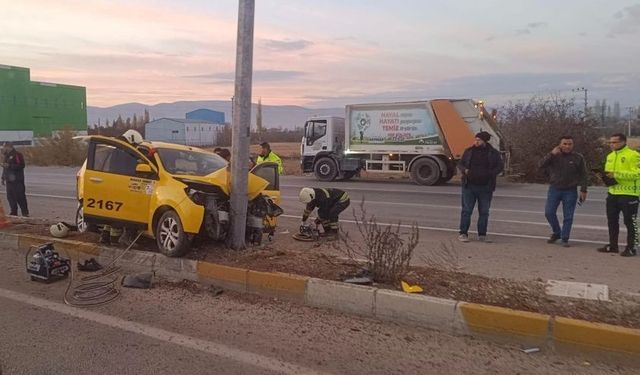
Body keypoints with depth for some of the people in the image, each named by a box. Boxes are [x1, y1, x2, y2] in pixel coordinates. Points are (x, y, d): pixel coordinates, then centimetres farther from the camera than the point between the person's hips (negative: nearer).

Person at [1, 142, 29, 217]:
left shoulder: (17, 155, -10)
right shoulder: (7, 156, 18)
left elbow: (21, 166, -20)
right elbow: (5, 168, 26)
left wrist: (9, 166, -24)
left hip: (17, 180, -9)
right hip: (9, 180, 9)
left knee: (20, 197, -8)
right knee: (10, 196, 8)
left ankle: (25, 212, -4)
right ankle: (14, 212, 16)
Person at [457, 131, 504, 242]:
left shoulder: (493, 153, 4)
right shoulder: (469, 151, 6)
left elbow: (500, 166, 6)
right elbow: (460, 164, 12)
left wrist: (490, 174, -10)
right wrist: (465, 170, -10)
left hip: (485, 188, 1)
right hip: (469, 186, 0)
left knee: (484, 212, 6)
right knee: (466, 210, -2)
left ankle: (482, 235, 15)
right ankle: (463, 234, 4)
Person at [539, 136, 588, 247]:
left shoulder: (578, 158, -1)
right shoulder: (554, 156, 2)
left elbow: (584, 175, 1)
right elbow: (541, 165, -12)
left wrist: (583, 191, -4)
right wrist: (551, 154, -22)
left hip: (570, 191, -2)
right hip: (554, 189, 2)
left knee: (568, 217, 2)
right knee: (549, 212, 1)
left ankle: (565, 239, 13)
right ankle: (556, 233, 22)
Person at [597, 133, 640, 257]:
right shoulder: (610, 156, 14)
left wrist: (616, 174, -25)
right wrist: (605, 176, 0)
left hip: (628, 194, -8)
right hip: (612, 193, 8)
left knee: (630, 222, 0)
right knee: (612, 221, 13)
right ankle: (613, 245, 24)